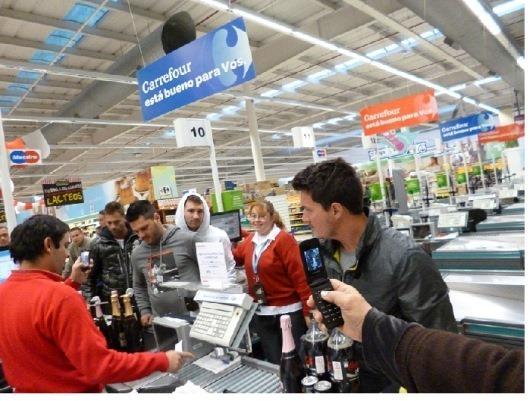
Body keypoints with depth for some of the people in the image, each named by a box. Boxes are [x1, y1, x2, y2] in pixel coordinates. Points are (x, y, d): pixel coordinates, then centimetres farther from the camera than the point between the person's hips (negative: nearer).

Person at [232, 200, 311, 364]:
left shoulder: (284, 239, -14)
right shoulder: (249, 241, 5)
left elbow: (300, 276, -17)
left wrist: (308, 311, -19)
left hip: (288, 311, -6)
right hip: (261, 313, 6)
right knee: (274, 362, 18)